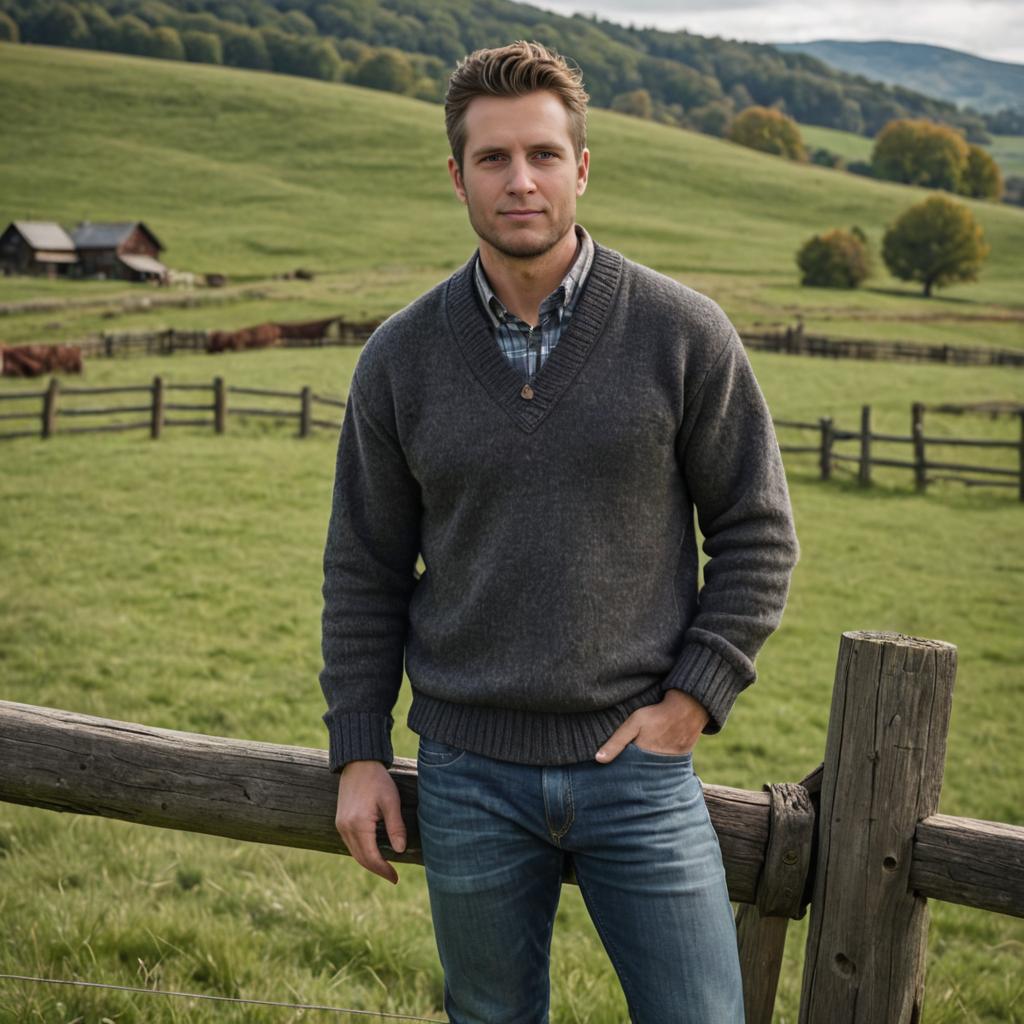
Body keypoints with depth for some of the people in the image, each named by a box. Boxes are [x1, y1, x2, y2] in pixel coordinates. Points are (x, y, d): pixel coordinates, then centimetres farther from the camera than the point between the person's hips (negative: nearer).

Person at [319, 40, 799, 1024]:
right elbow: (364, 573, 6)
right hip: (468, 775, 2)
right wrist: (358, 753, 4)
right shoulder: (400, 358, 0)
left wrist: (695, 697, -8)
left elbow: (757, 533, 0)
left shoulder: (683, 332, -5)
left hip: (636, 762, -1)